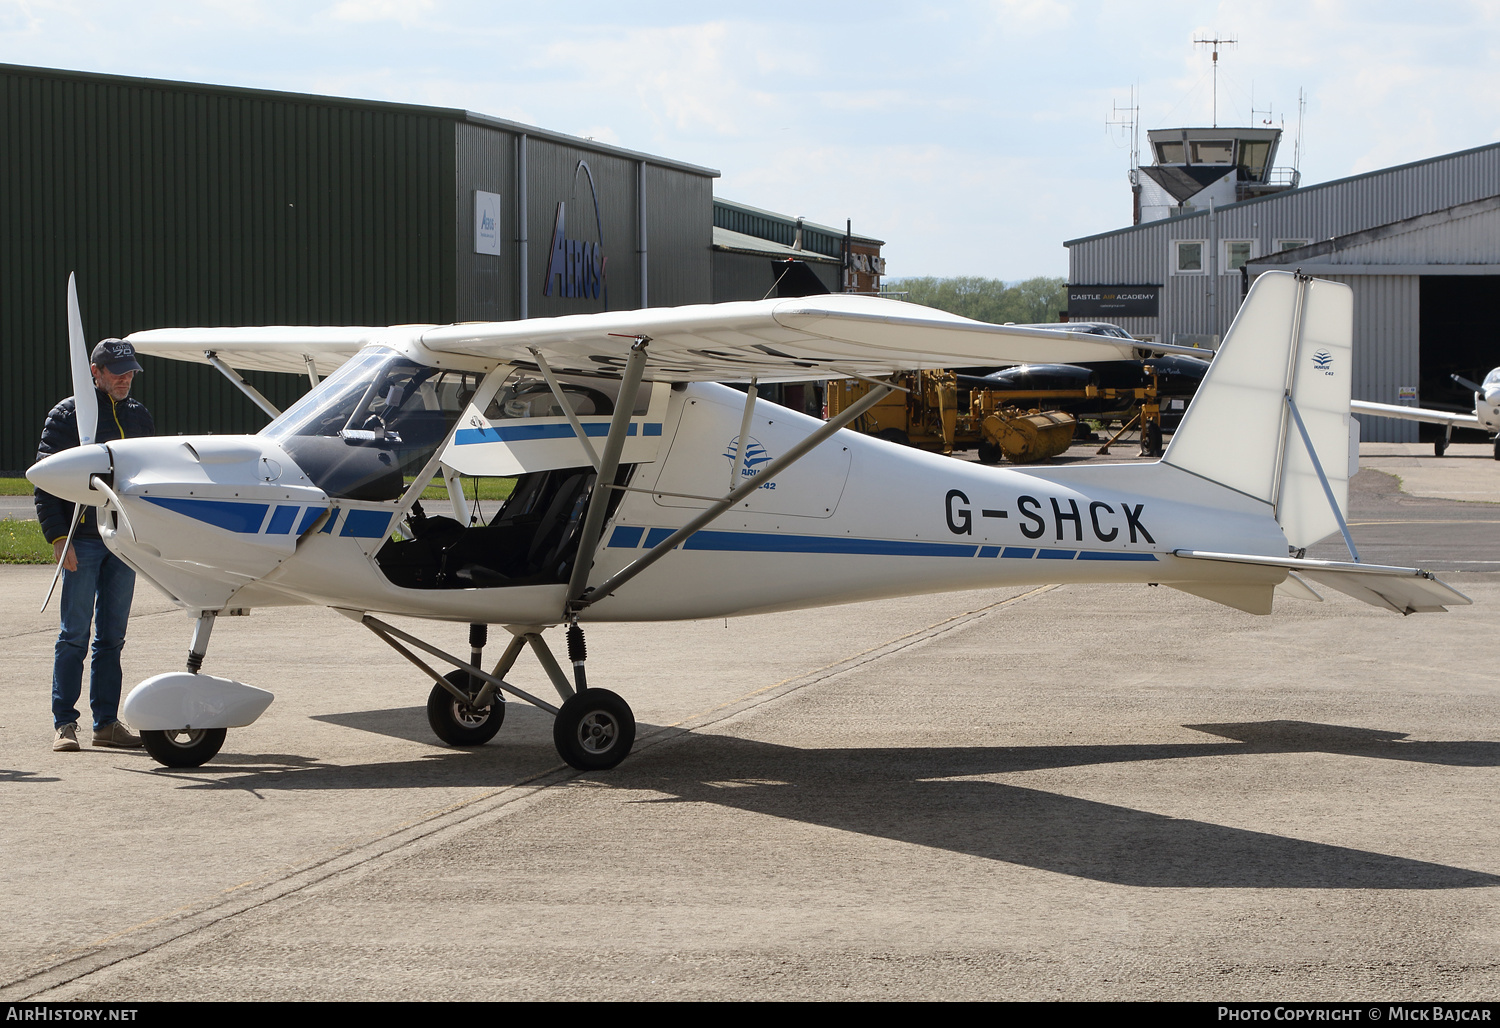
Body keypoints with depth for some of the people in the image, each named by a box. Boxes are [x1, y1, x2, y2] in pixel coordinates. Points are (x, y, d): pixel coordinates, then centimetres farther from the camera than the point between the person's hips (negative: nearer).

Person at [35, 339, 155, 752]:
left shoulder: (139, 416, 13)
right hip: (82, 541, -5)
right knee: (75, 634, -3)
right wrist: (58, 537, -13)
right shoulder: (67, 416, -2)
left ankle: (107, 722, 11)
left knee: (112, 636, 7)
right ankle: (64, 724, 1)